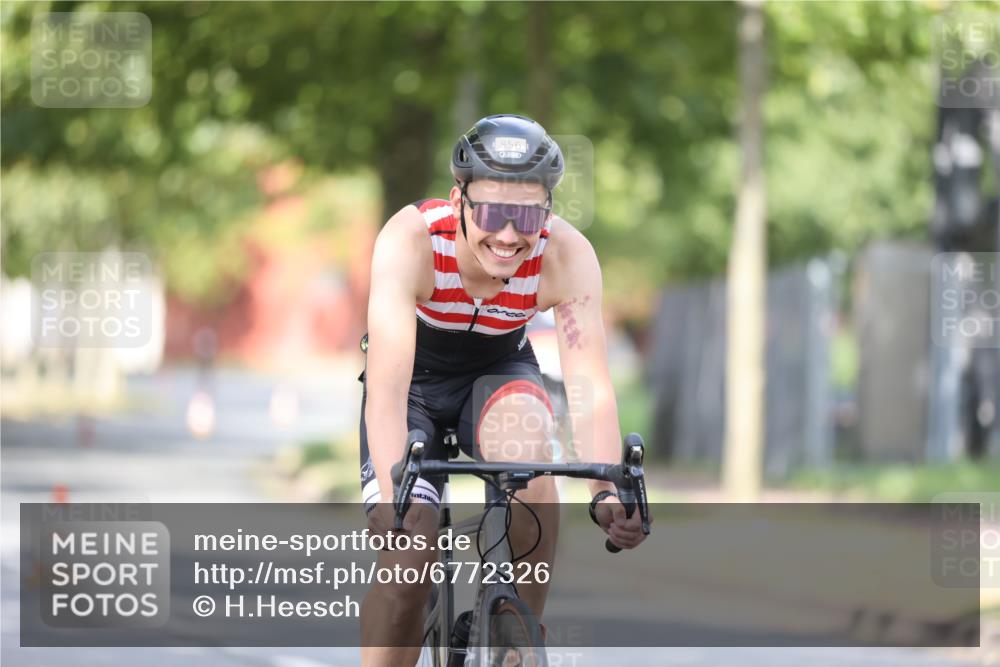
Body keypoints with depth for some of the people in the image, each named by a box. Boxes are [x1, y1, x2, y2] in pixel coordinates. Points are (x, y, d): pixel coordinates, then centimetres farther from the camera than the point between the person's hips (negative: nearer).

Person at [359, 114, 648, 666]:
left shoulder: (567, 254, -28)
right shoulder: (410, 240, -34)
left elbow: (591, 385, -33)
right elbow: (387, 386, -41)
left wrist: (608, 492, -49)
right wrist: (394, 500, -55)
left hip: (498, 371, 1)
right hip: (416, 381, -1)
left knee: (526, 430, -34)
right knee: (407, 561, -20)